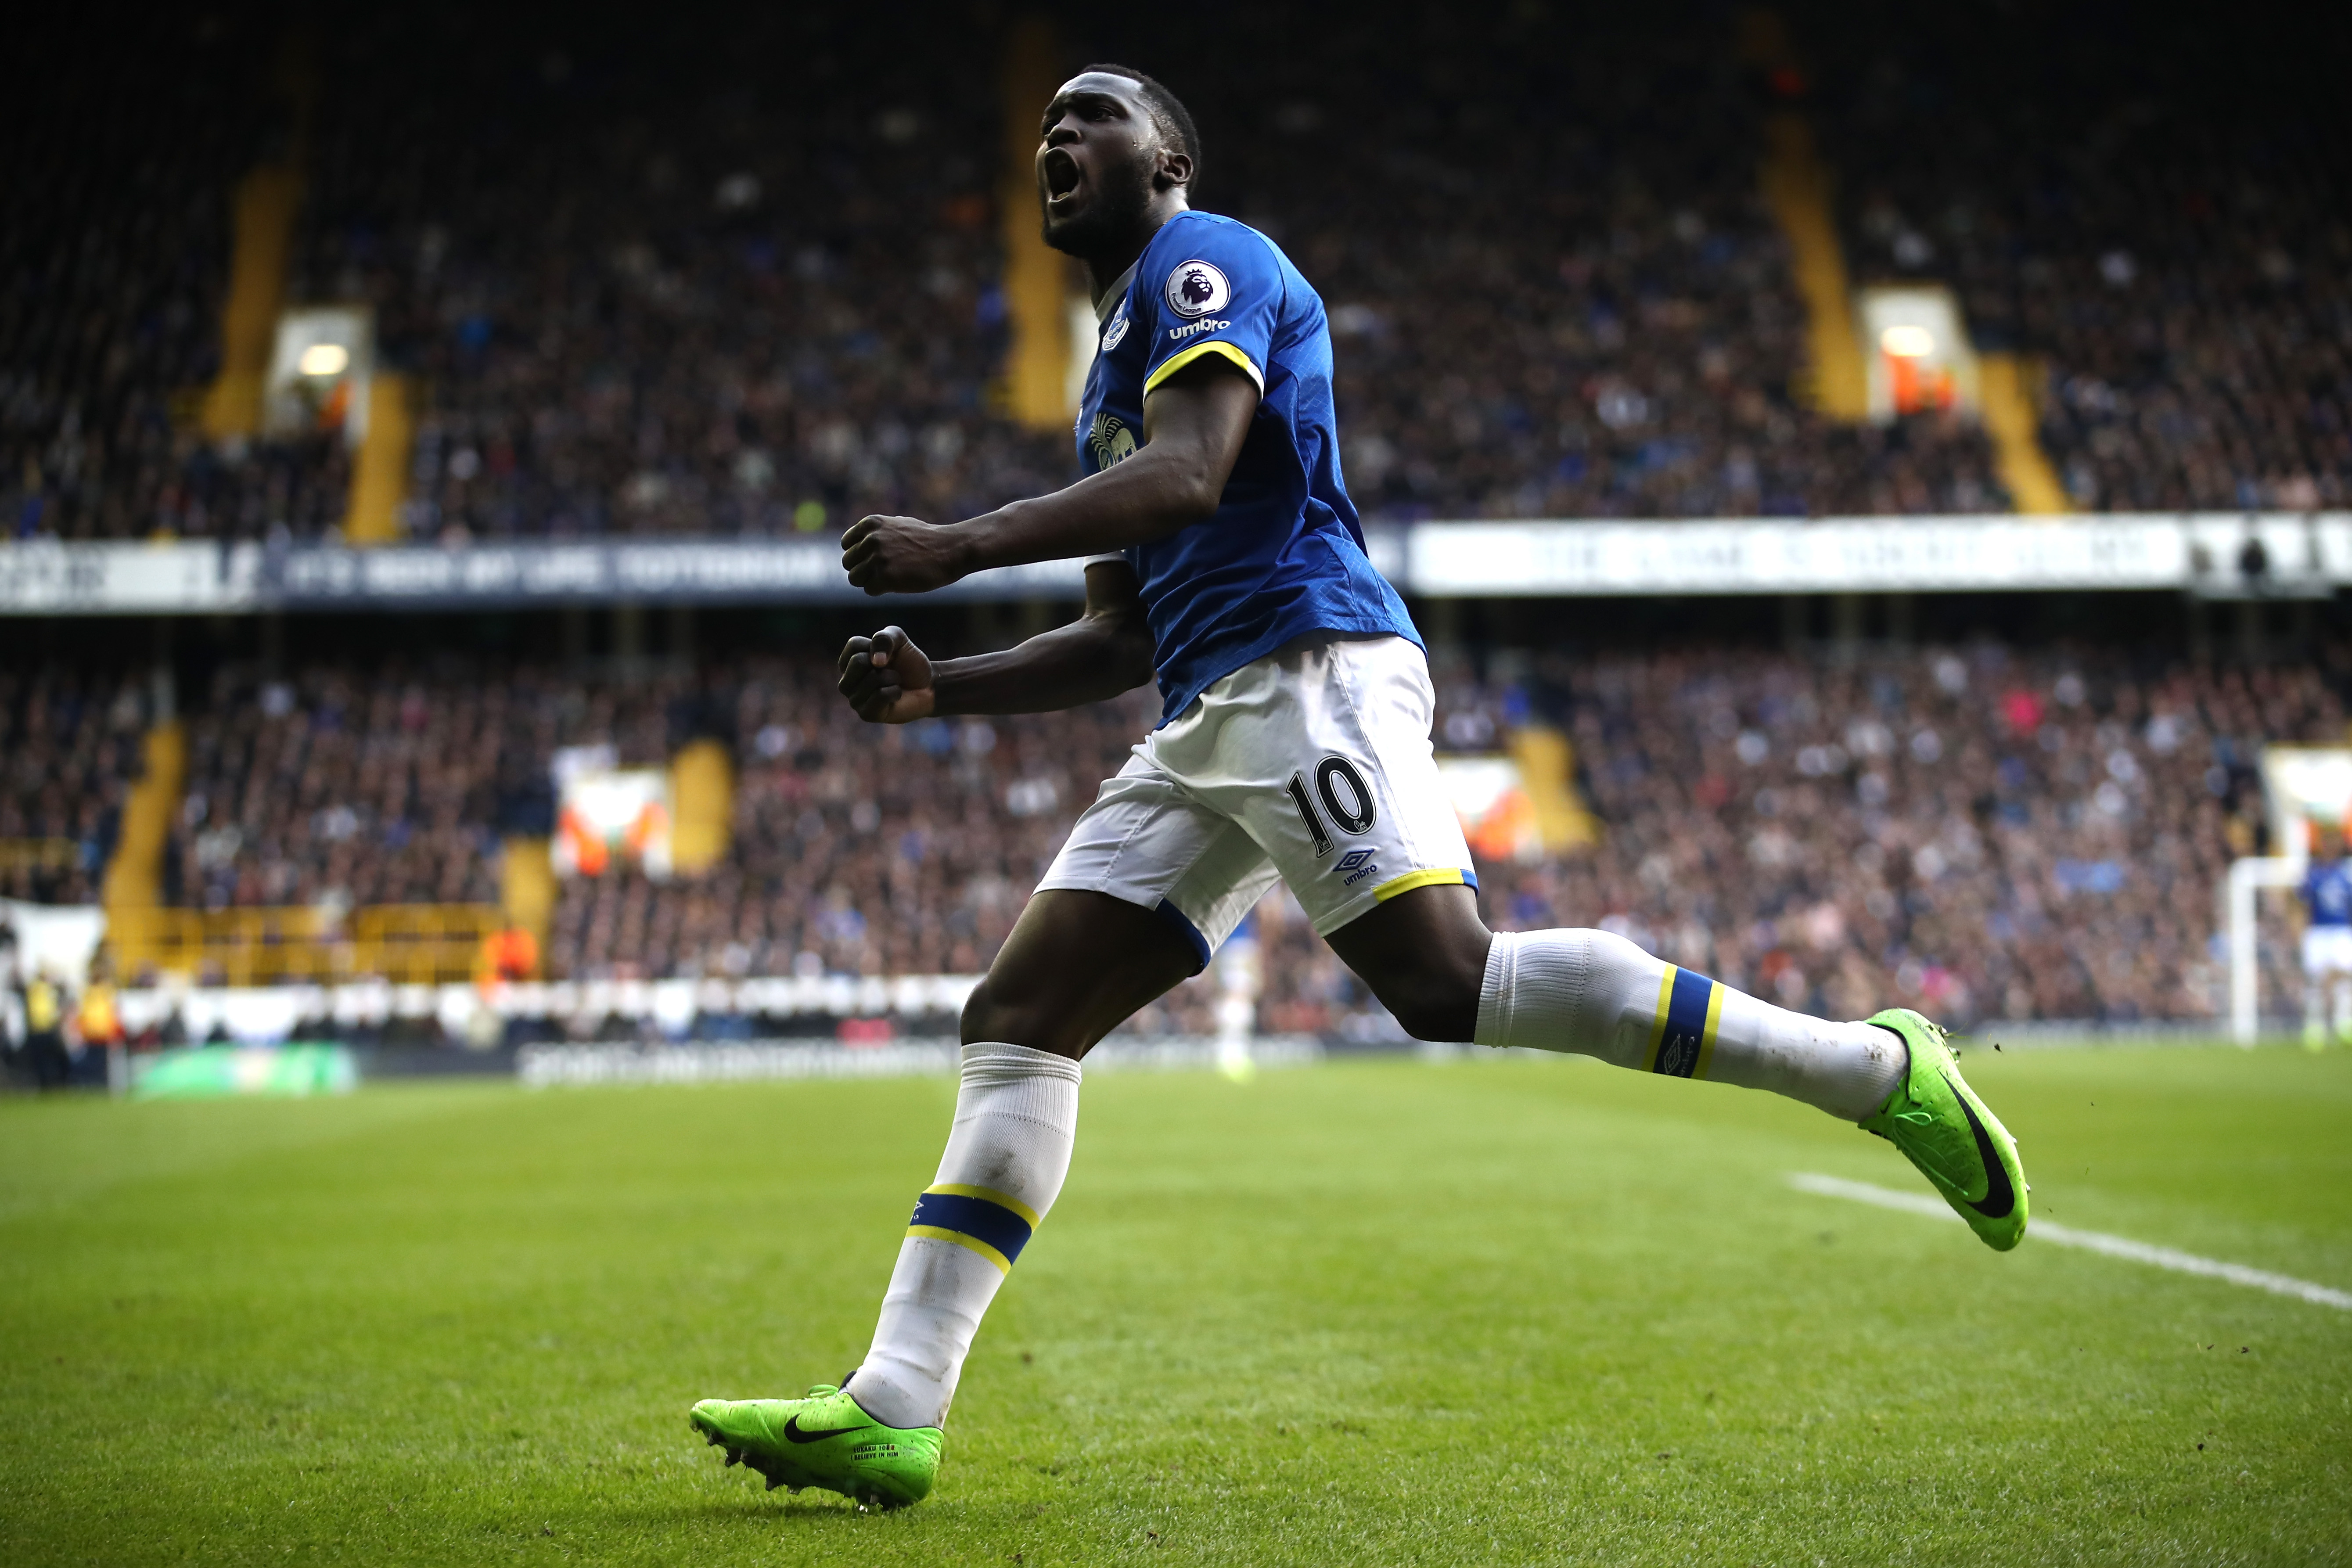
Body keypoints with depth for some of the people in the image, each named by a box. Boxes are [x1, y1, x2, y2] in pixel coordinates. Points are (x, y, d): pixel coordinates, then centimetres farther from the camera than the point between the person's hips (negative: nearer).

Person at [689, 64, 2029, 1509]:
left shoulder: (1206, 263, 3)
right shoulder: (1119, 362, 31)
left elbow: (1187, 476, -15)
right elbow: (1123, 640, 30)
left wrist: (958, 550, -17)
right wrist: (939, 689, 18)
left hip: (1308, 671, -9)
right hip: (1209, 726, 9)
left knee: (1449, 980, -25)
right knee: (1016, 1021, 0)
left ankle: (1877, 1069, -18)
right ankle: (893, 1411, -4)